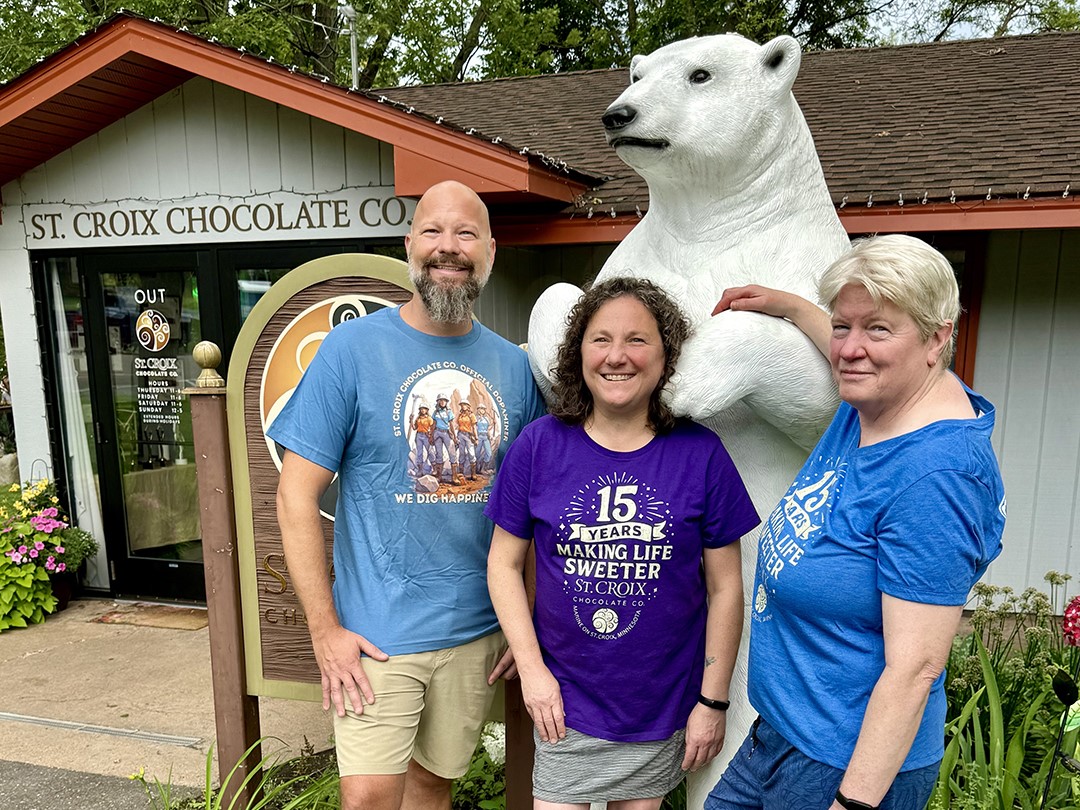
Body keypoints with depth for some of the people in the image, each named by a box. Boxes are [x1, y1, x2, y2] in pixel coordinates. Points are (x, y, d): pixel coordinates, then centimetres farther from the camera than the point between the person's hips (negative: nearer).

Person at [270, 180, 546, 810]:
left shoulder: (515, 366, 1)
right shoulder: (352, 348, -10)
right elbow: (297, 494, -9)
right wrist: (325, 630, -10)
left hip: (479, 634, 4)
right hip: (376, 635, -3)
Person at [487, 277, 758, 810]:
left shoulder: (701, 454, -10)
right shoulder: (539, 445, -9)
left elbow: (725, 587, -3)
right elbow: (504, 564, -1)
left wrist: (713, 701, -1)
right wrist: (531, 668, -5)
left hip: (662, 708, 1)